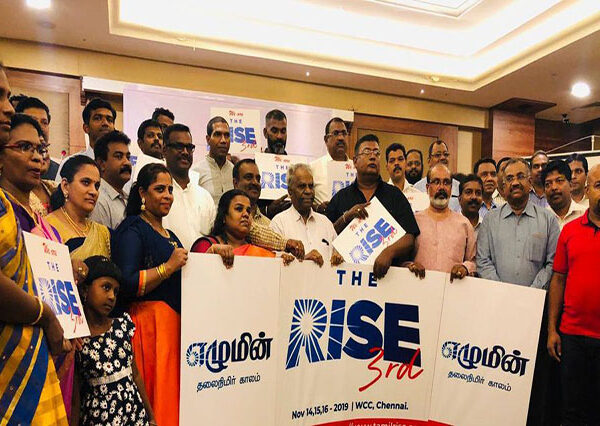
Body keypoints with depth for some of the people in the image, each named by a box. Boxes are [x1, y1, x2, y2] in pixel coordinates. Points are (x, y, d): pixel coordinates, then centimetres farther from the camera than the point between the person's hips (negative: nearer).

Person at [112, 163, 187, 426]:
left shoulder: (169, 235, 20)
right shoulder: (133, 229, -6)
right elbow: (125, 284, -17)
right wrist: (169, 267, -19)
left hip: (175, 322, 8)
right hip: (148, 322, -8)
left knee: (173, 391, 8)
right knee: (155, 392, -5)